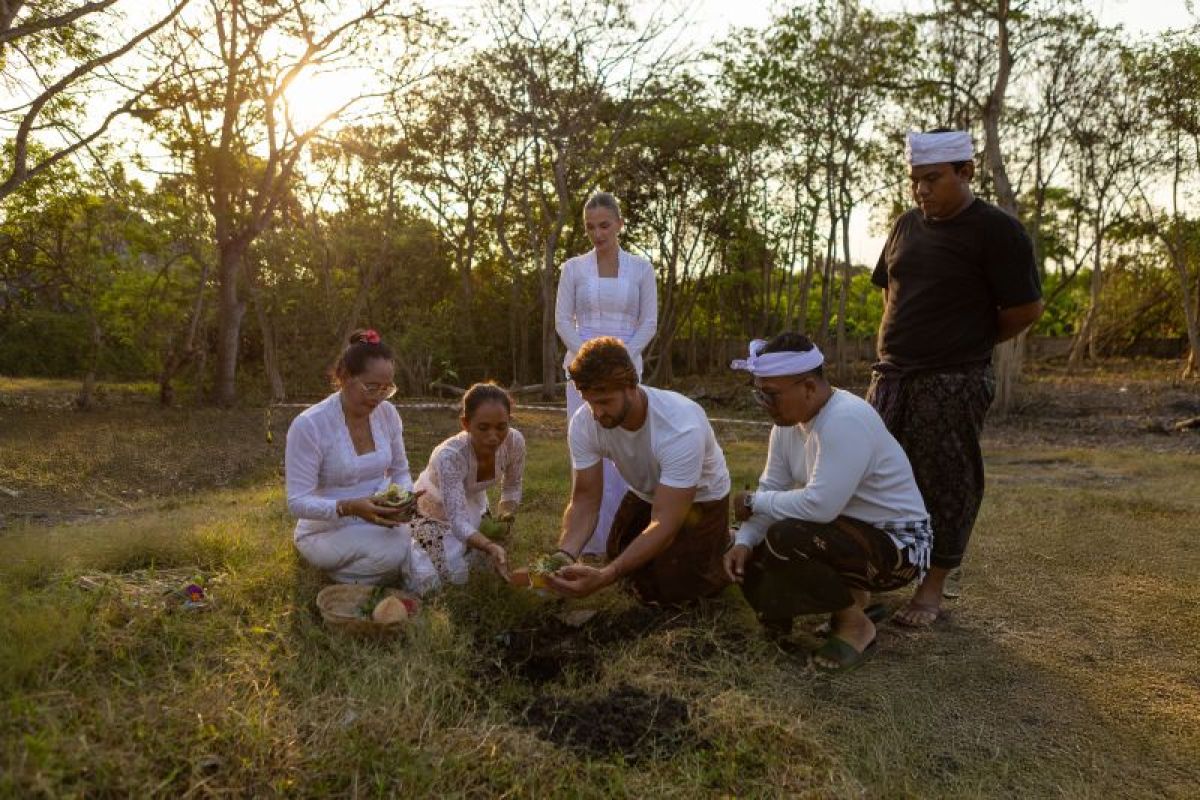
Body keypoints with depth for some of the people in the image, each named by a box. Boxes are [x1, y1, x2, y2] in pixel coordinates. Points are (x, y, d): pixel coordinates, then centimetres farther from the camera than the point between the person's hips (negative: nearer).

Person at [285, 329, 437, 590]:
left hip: (379, 524, 5)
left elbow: (400, 471, 9)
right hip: (326, 532, -5)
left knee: (426, 578, -18)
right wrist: (348, 508, -35)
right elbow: (297, 502, -19)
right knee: (395, 552, -32)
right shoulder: (308, 425, -20)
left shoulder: (387, 413, -3)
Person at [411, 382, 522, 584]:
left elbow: (511, 488, -9)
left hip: (473, 504, 5)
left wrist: (505, 514, -28)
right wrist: (491, 547, -62)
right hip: (435, 509, -5)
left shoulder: (514, 442, -28)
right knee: (456, 576, -12)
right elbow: (458, 521, -46)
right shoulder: (449, 455, -42)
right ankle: (413, 546, 18)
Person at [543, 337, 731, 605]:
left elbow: (664, 524, -40)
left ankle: (720, 542, 16)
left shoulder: (681, 427, -42)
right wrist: (564, 556, -40)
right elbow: (585, 500, -19)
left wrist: (603, 577, -52)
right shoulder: (583, 423, -26)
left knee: (670, 588, -11)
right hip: (645, 493, 5)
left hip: (702, 497, -5)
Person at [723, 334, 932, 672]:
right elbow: (772, 490, 1)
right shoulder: (788, 421, -2)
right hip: (848, 531, 9)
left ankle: (855, 624, -6)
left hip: (896, 545, -9)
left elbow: (819, 505, -35)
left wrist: (753, 502, -20)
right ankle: (850, 594, 16)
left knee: (785, 540, -31)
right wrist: (744, 541, -15)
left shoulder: (847, 420, -29)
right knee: (749, 558, -2)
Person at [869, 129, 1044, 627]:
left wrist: (971, 342, 4)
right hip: (892, 375, 6)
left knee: (943, 484, 1)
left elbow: (1025, 309, -8)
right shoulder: (907, 225, 11)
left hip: (954, 383, -6)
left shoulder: (996, 231, -8)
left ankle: (933, 587, 13)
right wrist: (901, 343, 12)